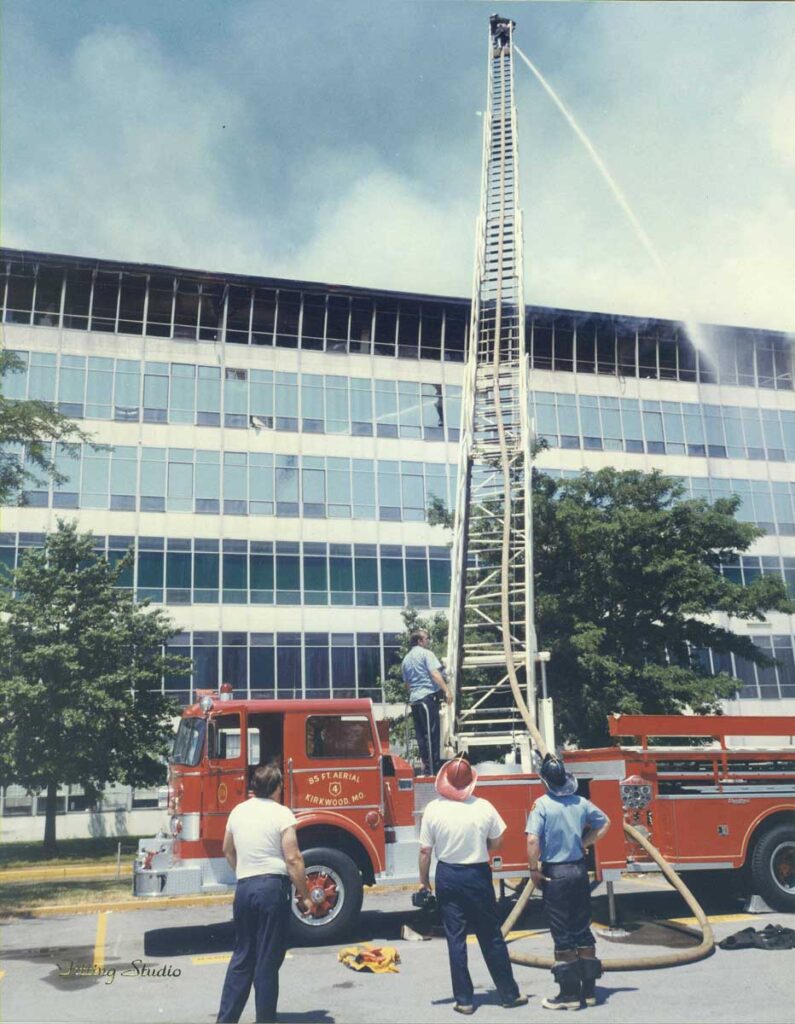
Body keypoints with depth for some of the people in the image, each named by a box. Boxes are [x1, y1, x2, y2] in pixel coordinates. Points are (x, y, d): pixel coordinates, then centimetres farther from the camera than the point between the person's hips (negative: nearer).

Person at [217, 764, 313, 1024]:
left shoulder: (238, 811, 9)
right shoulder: (281, 814, -9)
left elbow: (228, 851, 22)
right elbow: (293, 859, -13)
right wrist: (304, 896, -6)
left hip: (244, 888, 6)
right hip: (272, 887, -5)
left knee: (242, 956, 17)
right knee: (268, 960, 4)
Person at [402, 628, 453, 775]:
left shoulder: (406, 659, 20)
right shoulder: (426, 653, -2)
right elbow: (435, 674, -14)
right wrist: (447, 691, -18)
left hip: (414, 700, 7)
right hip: (428, 696, -7)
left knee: (421, 734, 10)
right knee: (432, 733, -6)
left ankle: (425, 765, 12)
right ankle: (434, 767, -7)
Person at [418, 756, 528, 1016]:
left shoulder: (433, 809, -11)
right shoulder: (484, 807, -11)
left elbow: (425, 851, -7)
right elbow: (496, 843, 0)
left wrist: (424, 881, 5)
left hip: (447, 877, 0)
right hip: (478, 876, 0)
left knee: (455, 939, 9)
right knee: (491, 937, 12)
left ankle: (463, 1000, 14)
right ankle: (509, 994, 22)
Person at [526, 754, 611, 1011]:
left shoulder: (542, 804, -14)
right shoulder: (581, 802, 2)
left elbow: (533, 840, -22)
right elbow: (604, 823, 17)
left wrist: (533, 869, -10)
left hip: (555, 873, -5)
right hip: (579, 870, 5)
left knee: (562, 936, 3)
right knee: (583, 930, 14)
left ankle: (569, 994, 9)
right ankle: (589, 990, 21)